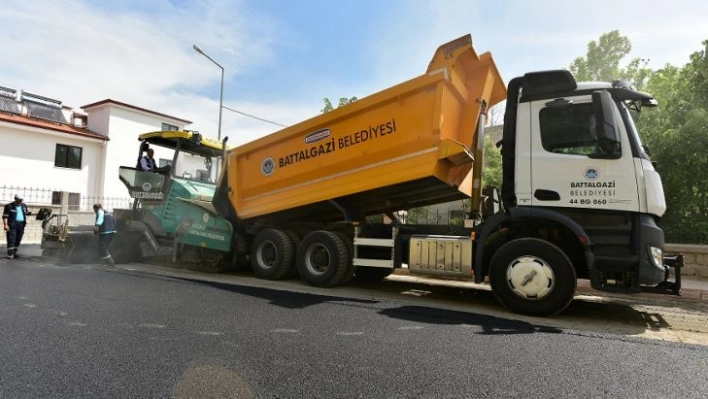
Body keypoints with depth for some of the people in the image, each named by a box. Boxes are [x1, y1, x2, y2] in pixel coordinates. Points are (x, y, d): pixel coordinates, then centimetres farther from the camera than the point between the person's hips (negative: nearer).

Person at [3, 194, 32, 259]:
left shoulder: (24, 205, 13)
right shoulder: (9, 206, -4)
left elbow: (27, 212, 28)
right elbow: (5, 216, -7)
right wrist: (6, 225, -17)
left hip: (21, 224, 6)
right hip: (12, 225, -5)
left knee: (18, 240, 8)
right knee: (11, 239, -10)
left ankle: (14, 253, 18)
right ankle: (10, 254, -11)